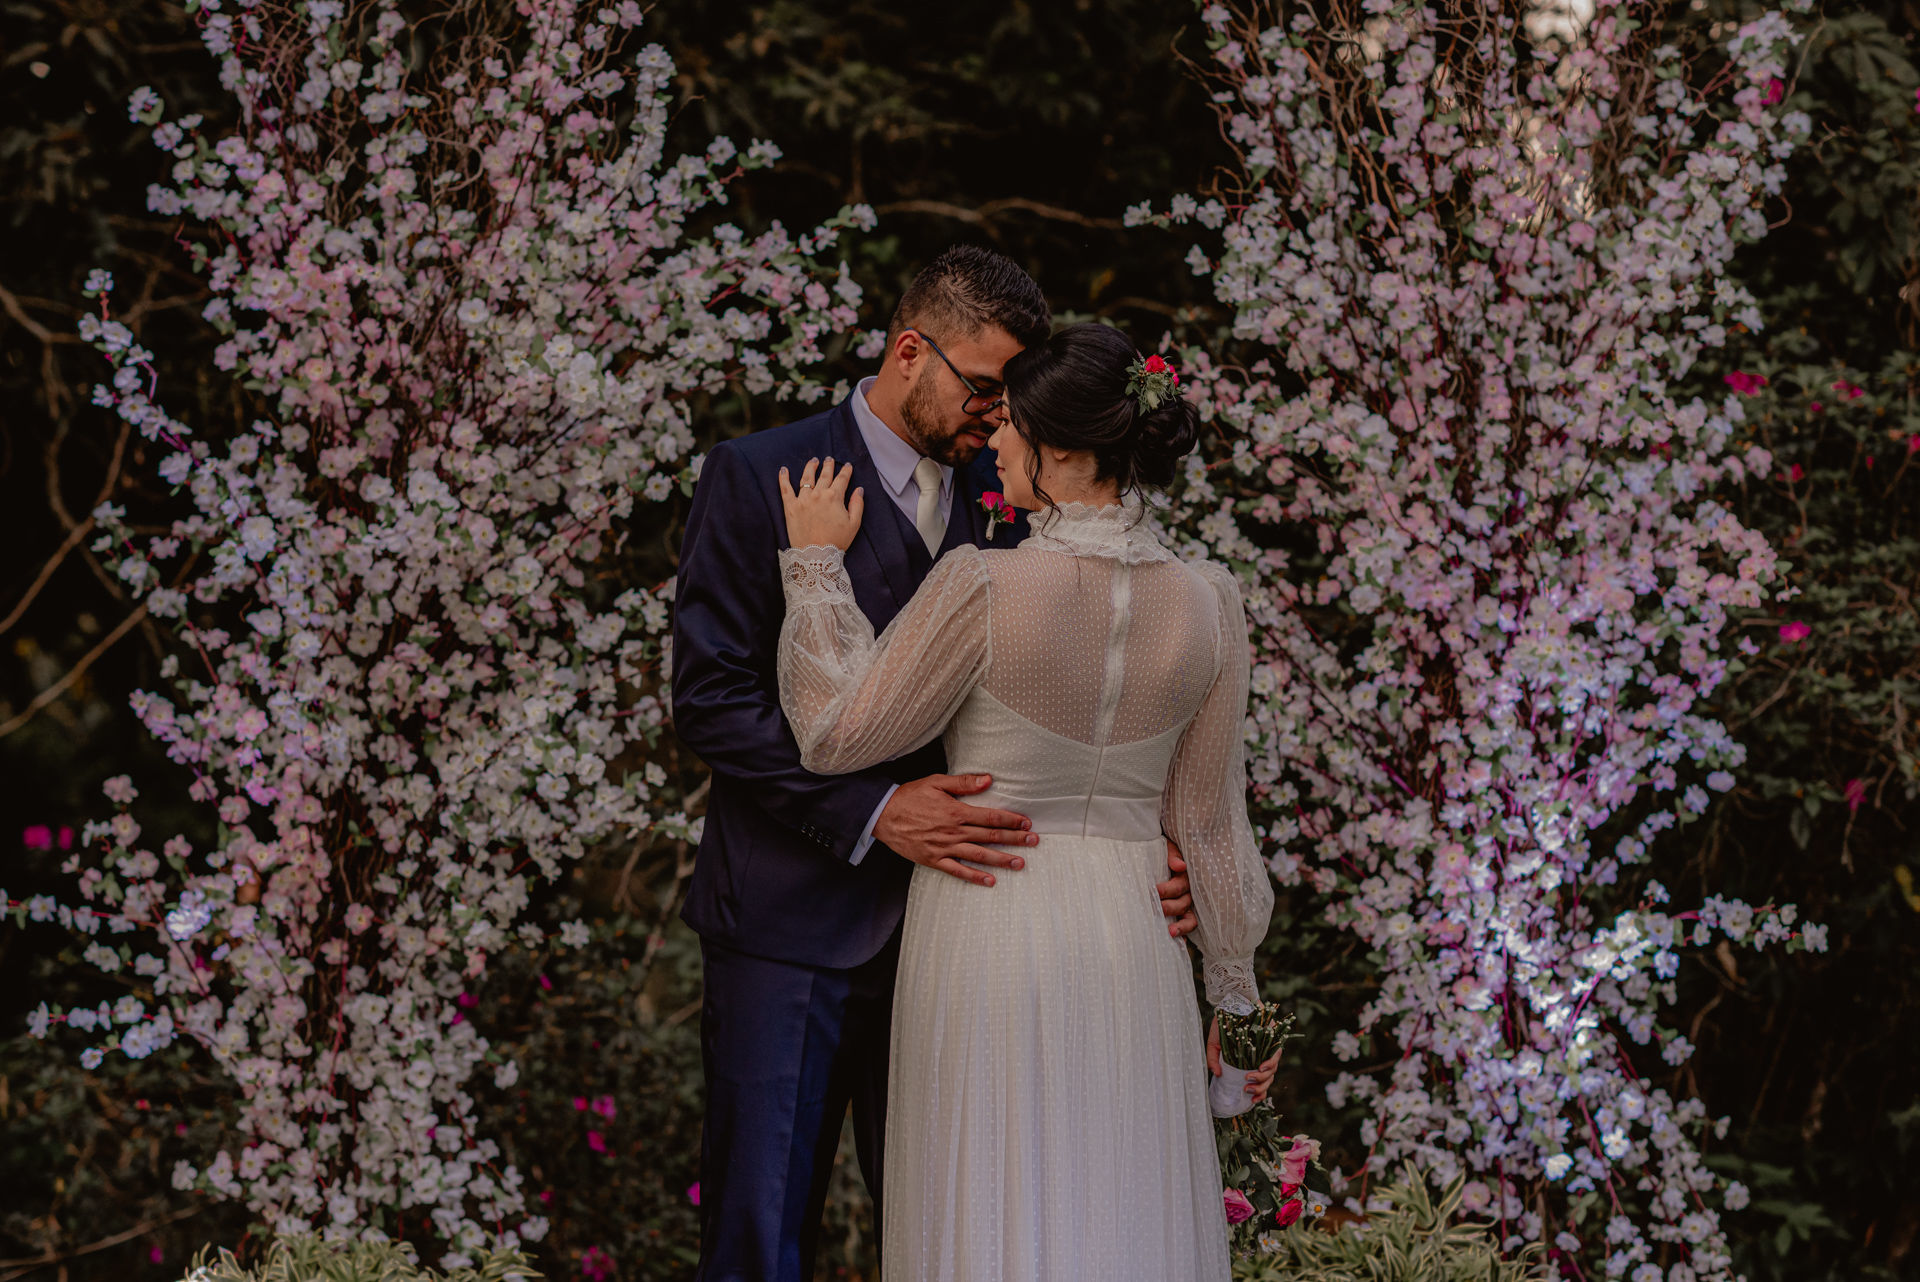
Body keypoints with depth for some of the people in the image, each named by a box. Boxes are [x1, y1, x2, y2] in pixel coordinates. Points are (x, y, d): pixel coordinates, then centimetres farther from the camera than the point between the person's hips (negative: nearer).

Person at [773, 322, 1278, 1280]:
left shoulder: (984, 588, -19)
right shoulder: (1207, 607, -6)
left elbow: (839, 732, -8)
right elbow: (1209, 822, 2)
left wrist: (816, 563, 0)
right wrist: (1235, 994, 12)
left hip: (987, 922, -4)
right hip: (1131, 935, 4)